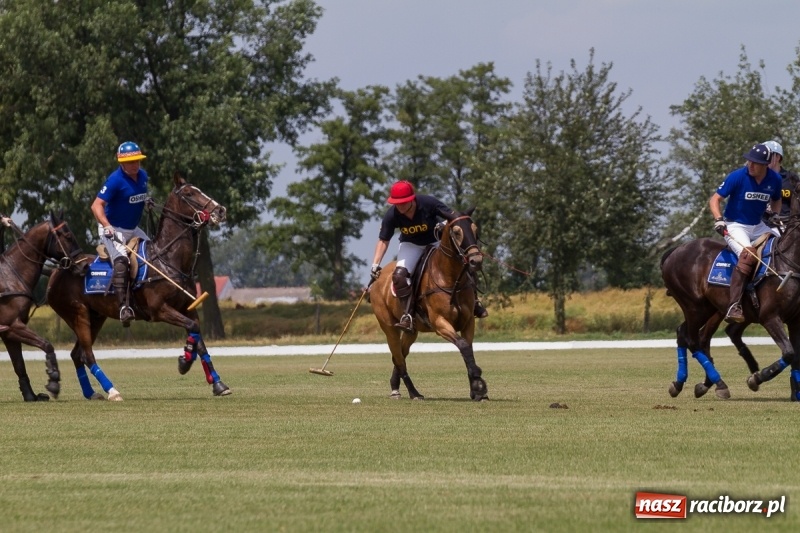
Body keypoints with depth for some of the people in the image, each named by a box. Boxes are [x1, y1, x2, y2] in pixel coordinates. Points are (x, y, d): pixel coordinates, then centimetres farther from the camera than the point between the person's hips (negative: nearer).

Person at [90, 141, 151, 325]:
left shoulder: (143, 176, 4)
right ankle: (124, 306, -37)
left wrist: (147, 202, 6)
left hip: (133, 229, 9)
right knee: (121, 261, -29)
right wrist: (107, 226, -38)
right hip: (112, 230, -9)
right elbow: (97, 205, -26)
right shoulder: (116, 180, -20)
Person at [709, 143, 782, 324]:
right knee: (748, 254, -32)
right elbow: (715, 199, -11)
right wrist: (719, 220, -27)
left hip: (758, 227, 6)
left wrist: (775, 214, 0)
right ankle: (734, 307, -39)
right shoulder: (738, 177, -16)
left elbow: (776, 200, 20)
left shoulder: (774, 179, -2)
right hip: (735, 226, -6)